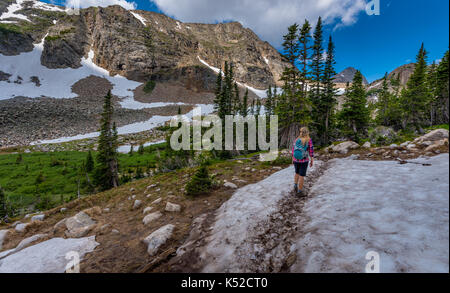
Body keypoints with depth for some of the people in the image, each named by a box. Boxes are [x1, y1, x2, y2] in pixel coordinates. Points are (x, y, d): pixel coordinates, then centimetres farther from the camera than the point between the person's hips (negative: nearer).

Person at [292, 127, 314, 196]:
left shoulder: (296, 140, 0)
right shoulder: (309, 140, -10)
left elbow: (293, 150, 3)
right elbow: (311, 151, -9)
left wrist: (293, 159, 14)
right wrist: (312, 161, -1)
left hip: (296, 160, 3)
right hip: (304, 161, -3)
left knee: (297, 173, 26)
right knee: (302, 176, 5)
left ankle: (295, 186, 16)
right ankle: (299, 191, 10)